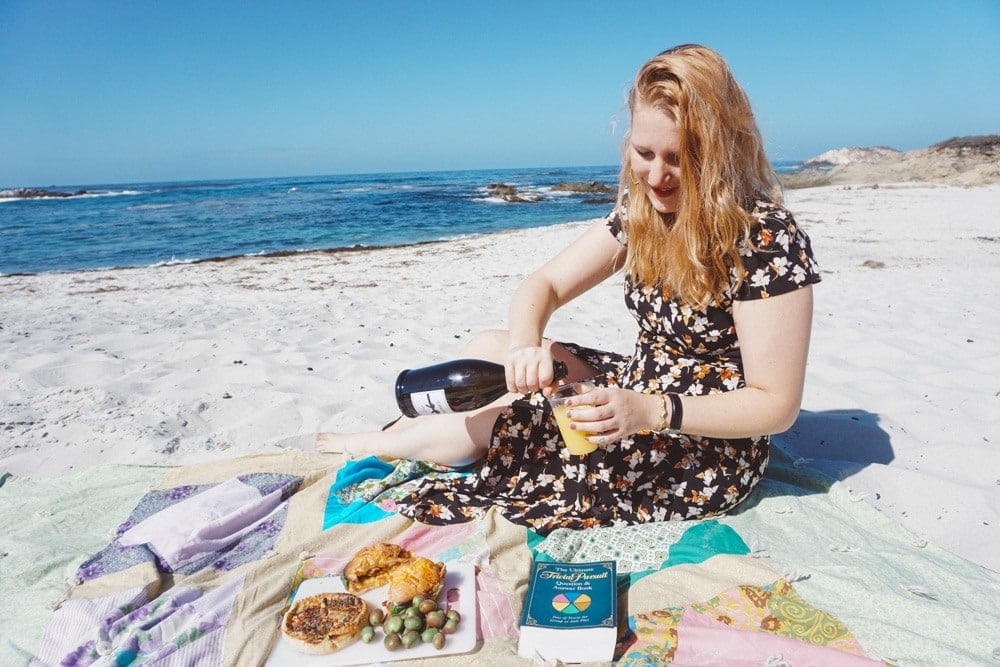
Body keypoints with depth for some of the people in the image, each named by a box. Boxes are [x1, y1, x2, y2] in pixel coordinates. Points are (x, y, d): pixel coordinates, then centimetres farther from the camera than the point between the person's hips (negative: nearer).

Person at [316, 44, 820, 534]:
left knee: (475, 428, -11)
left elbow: (777, 405, -21)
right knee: (483, 350, 3)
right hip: (638, 391, 7)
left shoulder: (767, 238, -23)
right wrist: (525, 345, -25)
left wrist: (650, 413, -34)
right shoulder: (641, 213, -2)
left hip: (702, 457, -7)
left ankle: (371, 445, 16)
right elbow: (543, 285, -3)